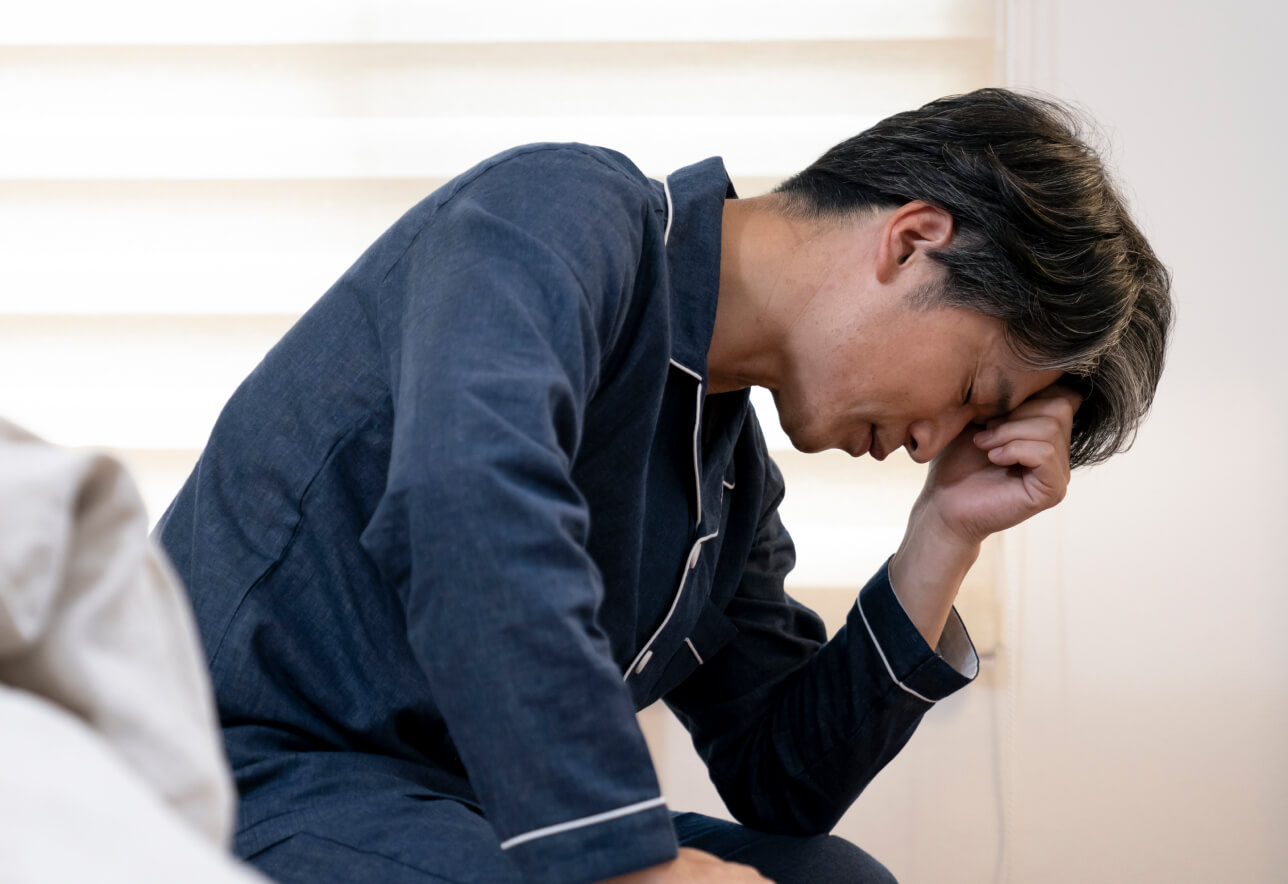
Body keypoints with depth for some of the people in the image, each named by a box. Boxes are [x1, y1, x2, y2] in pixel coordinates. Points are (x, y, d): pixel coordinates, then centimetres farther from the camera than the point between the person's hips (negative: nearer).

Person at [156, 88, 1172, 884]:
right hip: (249, 772, -9)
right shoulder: (562, 211, -12)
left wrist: (946, 538, 6)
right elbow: (472, 501, -33)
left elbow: (784, 786, 16)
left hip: (442, 802, 9)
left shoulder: (735, 478, 14)